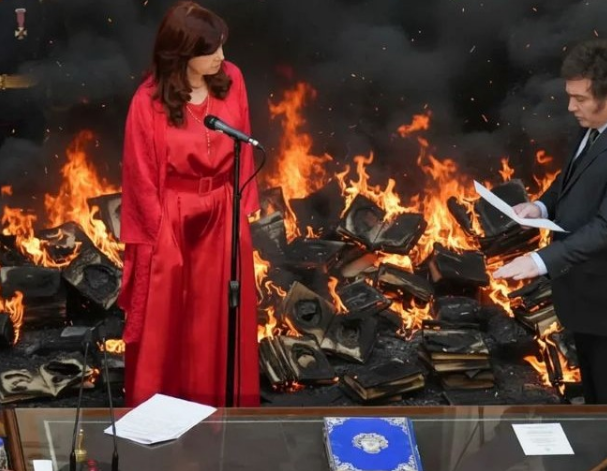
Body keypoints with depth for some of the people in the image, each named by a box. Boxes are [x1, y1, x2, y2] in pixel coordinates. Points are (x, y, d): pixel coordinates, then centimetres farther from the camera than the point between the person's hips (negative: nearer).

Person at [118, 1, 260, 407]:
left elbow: (244, 149, 5)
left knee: (222, 317, 17)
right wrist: (163, 239, -6)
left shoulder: (231, 80, -6)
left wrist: (242, 205, 6)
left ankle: (222, 404, 37)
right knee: (166, 324, 11)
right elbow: (142, 179, -11)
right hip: (172, 222, -4)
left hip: (223, 219, 4)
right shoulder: (149, 102, -18)